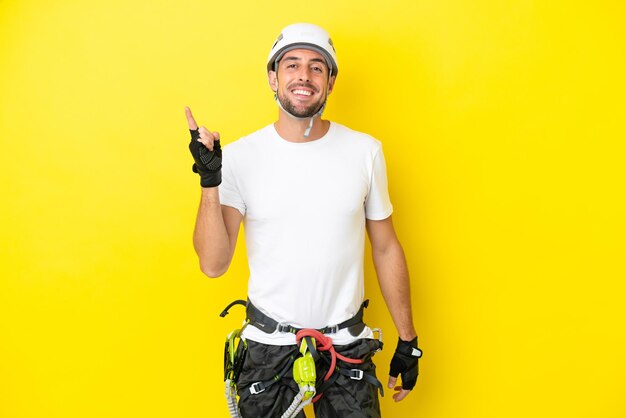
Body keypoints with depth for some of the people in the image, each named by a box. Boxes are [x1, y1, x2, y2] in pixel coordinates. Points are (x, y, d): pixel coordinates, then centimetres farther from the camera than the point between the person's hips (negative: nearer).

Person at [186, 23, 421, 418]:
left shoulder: (365, 151, -5)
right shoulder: (240, 157, -9)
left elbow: (386, 248, 3)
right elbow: (213, 264, -13)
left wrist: (408, 341, 6)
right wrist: (210, 182, -26)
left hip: (347, 344, 1)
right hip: (269, 345, 0)